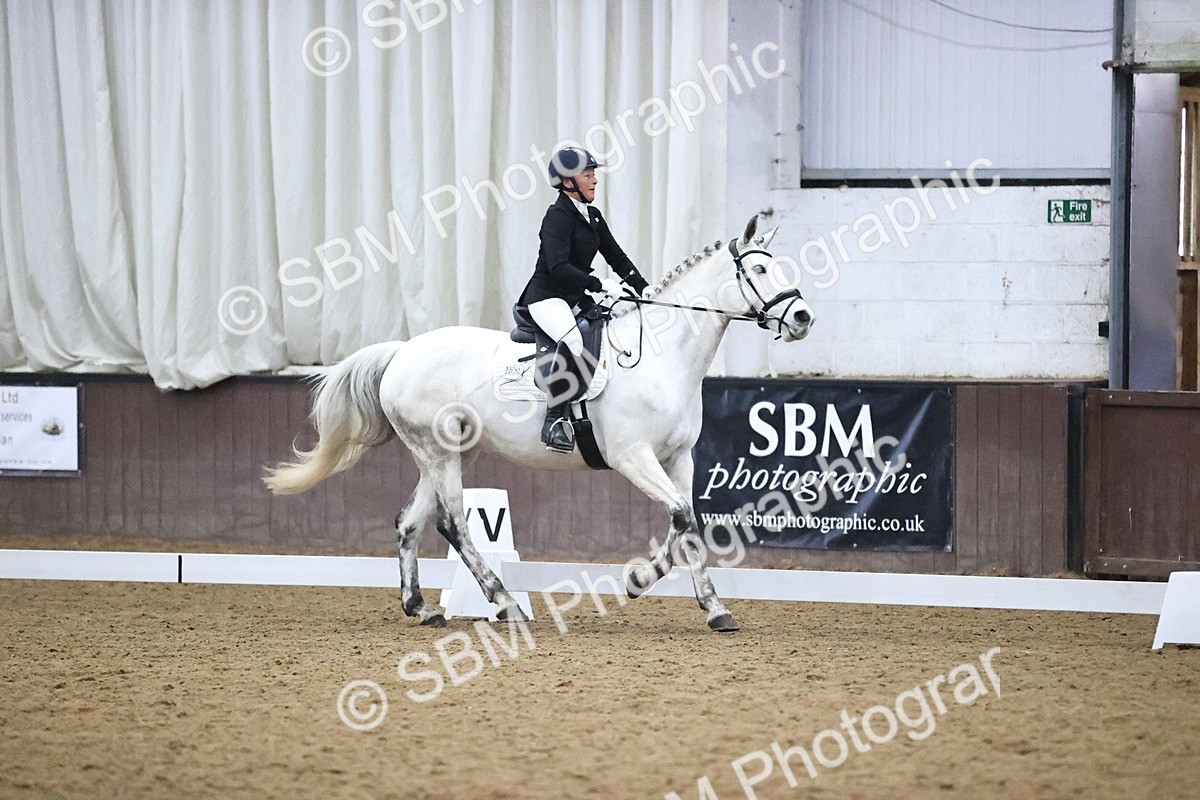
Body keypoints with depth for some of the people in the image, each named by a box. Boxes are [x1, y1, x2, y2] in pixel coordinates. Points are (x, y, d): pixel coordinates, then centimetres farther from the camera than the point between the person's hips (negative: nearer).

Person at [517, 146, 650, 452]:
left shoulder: (593, 217, 14)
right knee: (573, 341, -36)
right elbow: (558, 268, -25)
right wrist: (600, 285, -30)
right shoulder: (558, 216, -13)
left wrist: (642, 288, 5)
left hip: (576, 300, 10)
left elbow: (616, 256, 19)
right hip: (547, 297, -10)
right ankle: (554, 420, -35)